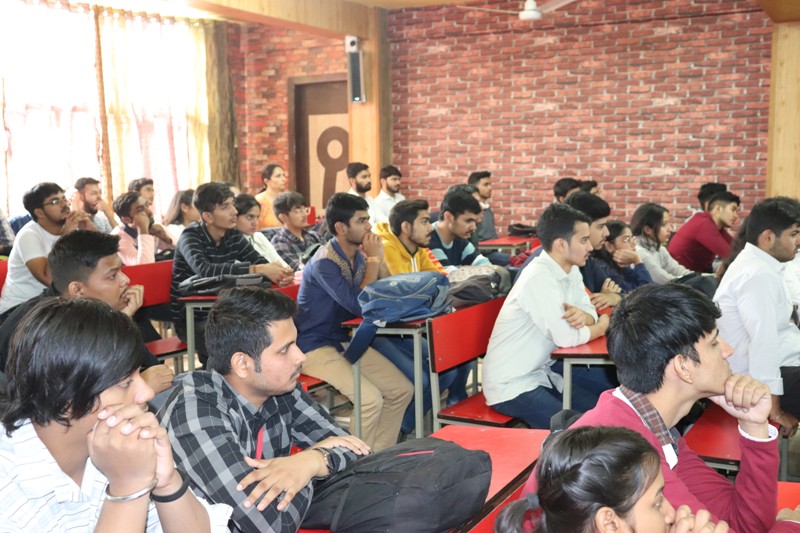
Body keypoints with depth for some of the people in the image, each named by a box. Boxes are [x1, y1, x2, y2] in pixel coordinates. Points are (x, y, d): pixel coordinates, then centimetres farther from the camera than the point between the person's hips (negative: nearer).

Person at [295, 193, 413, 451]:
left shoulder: (358, 255, 6)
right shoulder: (324, 262, -20)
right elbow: (360, 305, -26)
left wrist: (378, 259, -7)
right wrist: (374, 260, -18)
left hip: (347, 339, 8)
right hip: (316, 345, -8)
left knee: (402, 390, -2)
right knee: (370, 399, -24)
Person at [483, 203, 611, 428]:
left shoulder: (571, 270, 3)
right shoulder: (539, 278, -25)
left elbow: (591, 312, 8)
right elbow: (567, 337, -27)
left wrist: (582, 316, -17)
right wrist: (602, 326, -7)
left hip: (541, 369, 9)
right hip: (511, 386, -9)